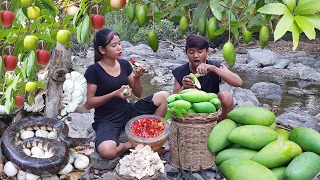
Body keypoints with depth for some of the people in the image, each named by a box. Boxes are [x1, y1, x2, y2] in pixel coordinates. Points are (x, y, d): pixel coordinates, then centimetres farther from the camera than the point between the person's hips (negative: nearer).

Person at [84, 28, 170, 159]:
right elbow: (88, 103, -10)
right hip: (106, 120, -5)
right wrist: (115, 94, -22)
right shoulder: (93, 70, -11)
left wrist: (137, 77, -12)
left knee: (164, 96, -12)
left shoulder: (124, 64, 4)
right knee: (106, 151, -37)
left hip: (128, 112, 5)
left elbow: (138, 94, 8)